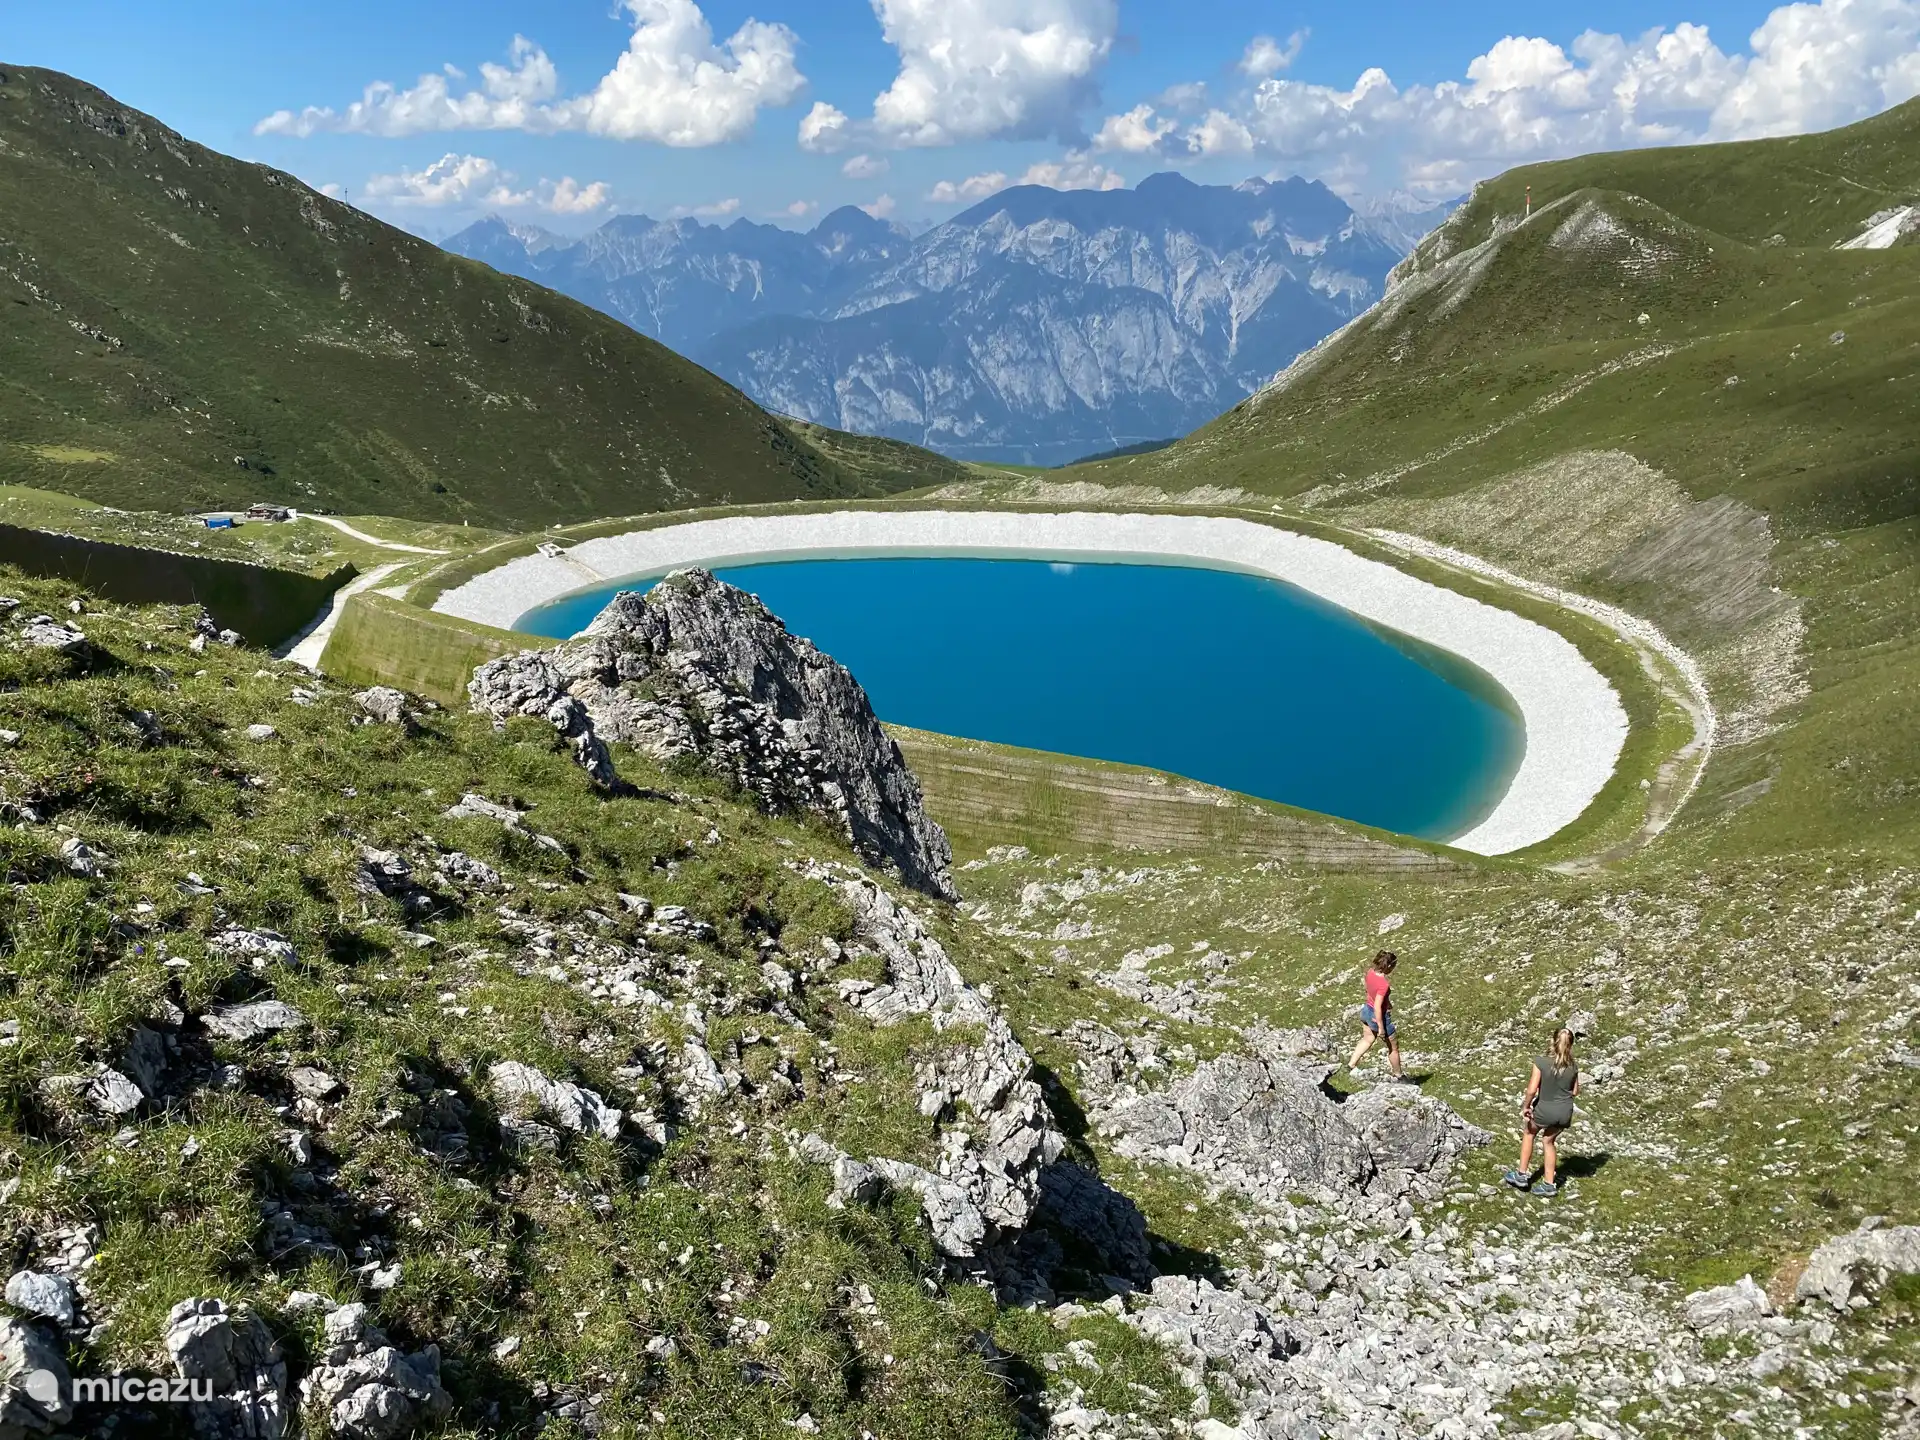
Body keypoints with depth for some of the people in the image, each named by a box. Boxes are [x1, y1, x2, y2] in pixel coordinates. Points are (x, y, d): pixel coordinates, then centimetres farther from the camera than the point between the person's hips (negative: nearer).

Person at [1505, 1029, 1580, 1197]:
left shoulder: (1541, 1063, -20)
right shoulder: (1573, 1067, -8)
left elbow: (1532, 1090, -19)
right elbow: (1575, 1091, 3)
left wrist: (1525, 1107, -4)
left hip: (1544, 1110, -3)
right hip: (1565, 1113, 3)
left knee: (1528, 1132, 25)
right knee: (1549, 1141, 25)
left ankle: (1522, 1175, 28)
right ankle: (1549, 1184, 29)